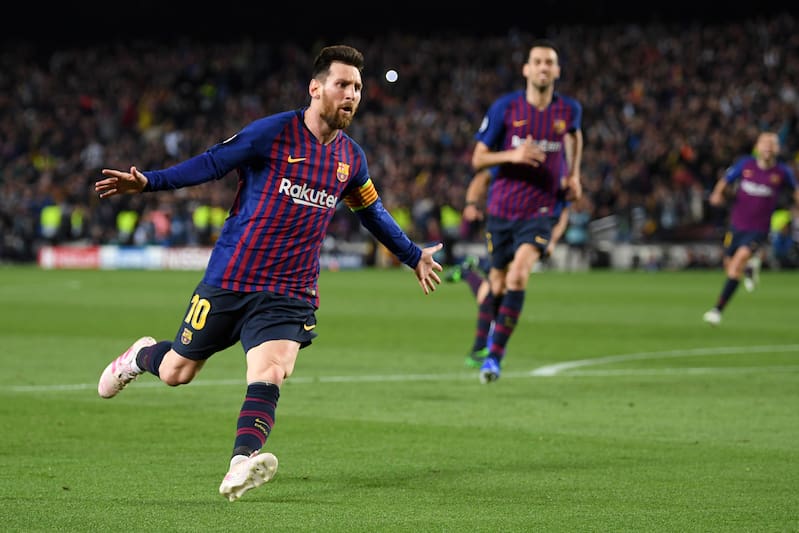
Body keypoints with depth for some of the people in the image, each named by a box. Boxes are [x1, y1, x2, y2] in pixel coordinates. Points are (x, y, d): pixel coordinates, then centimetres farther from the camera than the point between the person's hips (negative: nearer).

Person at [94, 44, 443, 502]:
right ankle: (142, 355, 42)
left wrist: (414, 256, 36)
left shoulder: (351, 158, 9)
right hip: (230, 279, -3)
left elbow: (372, 211, 27)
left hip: (290, 294, 3)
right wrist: (147, 182, -18)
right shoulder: (274, 133, -7)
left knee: (270, 374, -23)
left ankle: (242, 463, -38)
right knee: (176, 373, 8)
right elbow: (212, 163, -6)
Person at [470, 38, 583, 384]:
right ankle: (482, 345, 36)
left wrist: (574, 175, 15)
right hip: (502, 208, 1)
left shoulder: (569, 110, -1)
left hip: (541, 210, -1)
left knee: (519, 274, -22)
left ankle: (496, 356, -17)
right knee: (498, 283, 10)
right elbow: (478, 159, -3)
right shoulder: (505, 108, -7)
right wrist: (512, 155, -21)